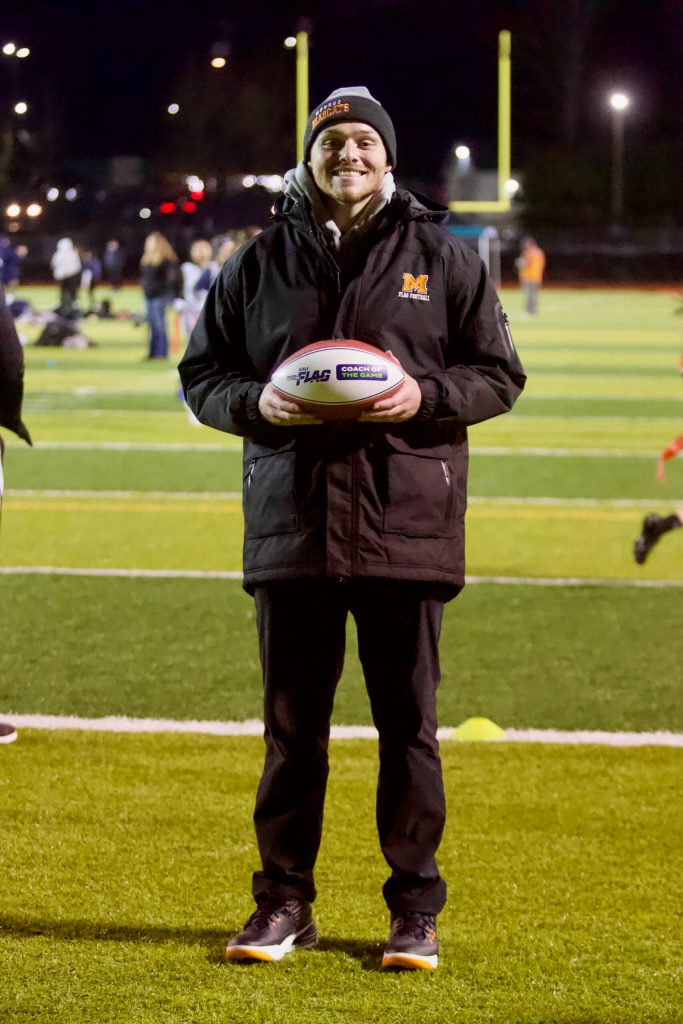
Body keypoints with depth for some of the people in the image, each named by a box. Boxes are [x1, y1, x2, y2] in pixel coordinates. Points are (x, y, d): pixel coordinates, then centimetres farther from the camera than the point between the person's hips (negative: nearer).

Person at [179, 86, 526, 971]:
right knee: (291, 723, 6)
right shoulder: (259, 265, 9)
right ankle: (283, 903, 16)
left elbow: (499, 374, 6)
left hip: (407, 524, -1)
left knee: (408, 723, 3)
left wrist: (426, 396, -12)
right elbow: (202, 374, 12)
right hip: (292, 523, 2)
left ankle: (416, 910, 11)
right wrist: (254, 402, -9)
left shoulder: (442, 259, 5)